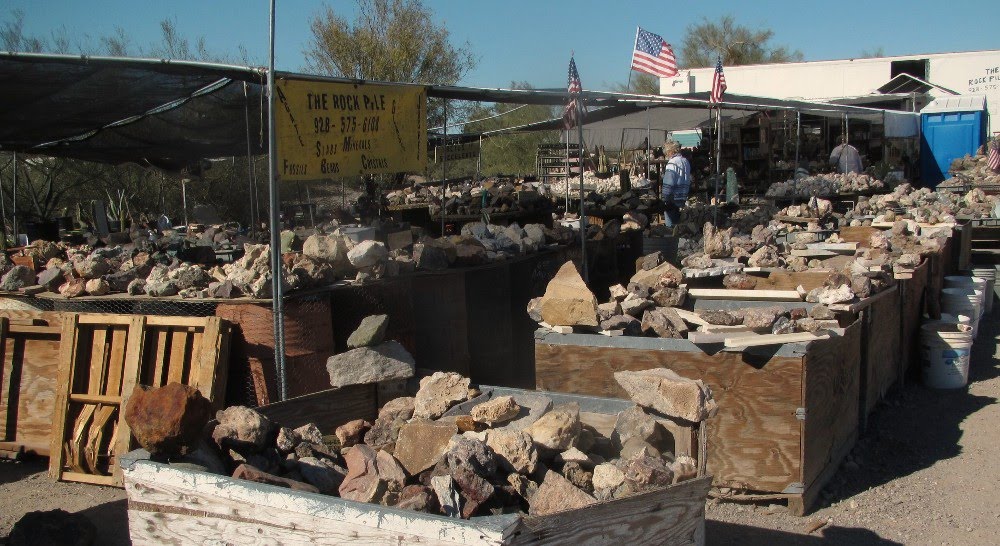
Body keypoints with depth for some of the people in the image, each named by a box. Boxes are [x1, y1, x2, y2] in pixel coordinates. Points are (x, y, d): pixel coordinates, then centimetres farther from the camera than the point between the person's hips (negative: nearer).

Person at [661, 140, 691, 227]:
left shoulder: (672, 163, -16)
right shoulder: (685, 161, 11)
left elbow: (668, 184, -20)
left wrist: (664, 197, -16)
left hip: (673, 197, -9)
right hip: (683, 197, 9)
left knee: (670, 224, -1)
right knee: (676, 221, 19)